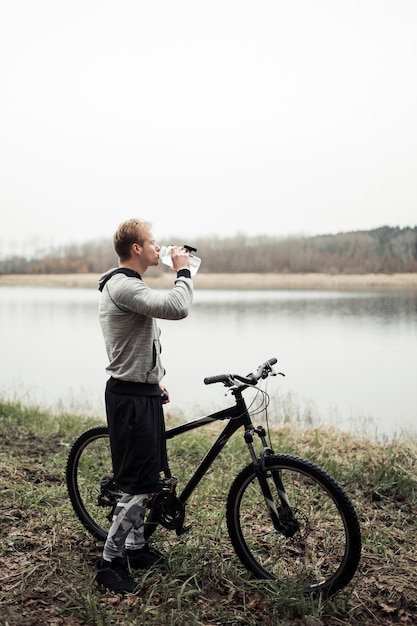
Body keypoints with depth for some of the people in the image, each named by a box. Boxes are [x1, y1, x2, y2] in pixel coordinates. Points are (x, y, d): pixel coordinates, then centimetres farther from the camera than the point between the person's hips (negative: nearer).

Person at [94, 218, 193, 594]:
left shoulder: (130, 285, 15)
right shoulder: (122, 286, -20)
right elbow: (177, 308, -34)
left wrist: (155, 381, 22)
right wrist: (183, 271, -17)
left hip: (143, 393, 11)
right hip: (130, 398, -11)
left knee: (148, 478, 18)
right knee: (141, 485, -5)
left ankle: (136, 547, 33)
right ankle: (109, 562, 10)